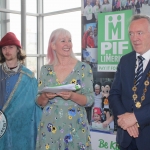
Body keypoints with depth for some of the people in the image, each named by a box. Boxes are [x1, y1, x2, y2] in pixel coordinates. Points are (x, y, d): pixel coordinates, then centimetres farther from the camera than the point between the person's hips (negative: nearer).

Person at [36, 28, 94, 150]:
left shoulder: (84, 68, -4)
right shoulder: (46, 69, 3)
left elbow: (90, 100, -5)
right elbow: (39, 102, 7)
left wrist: (72, 96, -22)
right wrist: (45, 96, -14)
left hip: (75, 126, -2)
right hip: (50, 127, 2)